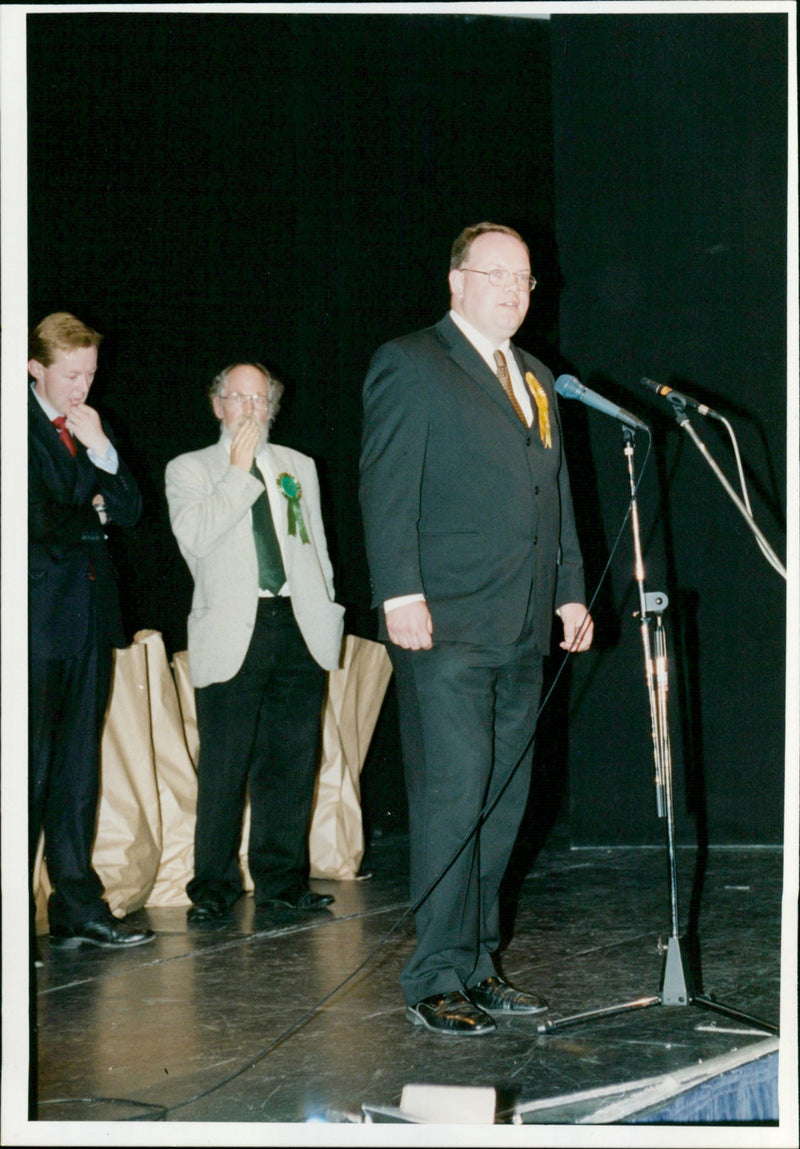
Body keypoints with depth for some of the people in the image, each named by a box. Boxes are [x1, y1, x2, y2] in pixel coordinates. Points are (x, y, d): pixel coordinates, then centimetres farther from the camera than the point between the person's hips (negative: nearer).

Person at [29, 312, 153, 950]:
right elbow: (39, 521, -13)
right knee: (29, 769, -7)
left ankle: (78, 909, 9)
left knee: (79, 768, 7)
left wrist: (100, 448, -2)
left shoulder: (90, 431, 18)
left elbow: (129, 508, 11)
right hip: (41, 616, -7)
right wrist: (94, 515, 3)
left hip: (92, 613, 7)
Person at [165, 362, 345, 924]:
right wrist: (240, 473, -8)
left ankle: (282, 879, 13)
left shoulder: (298, 467, 20)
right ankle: (215, 887, 3)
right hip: (232, 636, -4)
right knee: (224, 768, -6)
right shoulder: (190, 470, 8)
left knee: (292, 763, 4)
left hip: (299, 629, 4)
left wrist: (326, 613, 13)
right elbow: (194, 537, -10)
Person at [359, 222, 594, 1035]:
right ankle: (436, 980, -5)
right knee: (452, 792, -10)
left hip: (522, 631, 7)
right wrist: (400, 594, -16)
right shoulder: (410, 365, -1)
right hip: (445, 627, -7)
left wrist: (570, 591, 18)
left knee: (502, 800, 7)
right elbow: (386, 489, -8)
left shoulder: (537, 380, 22)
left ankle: (476, 967, 15)